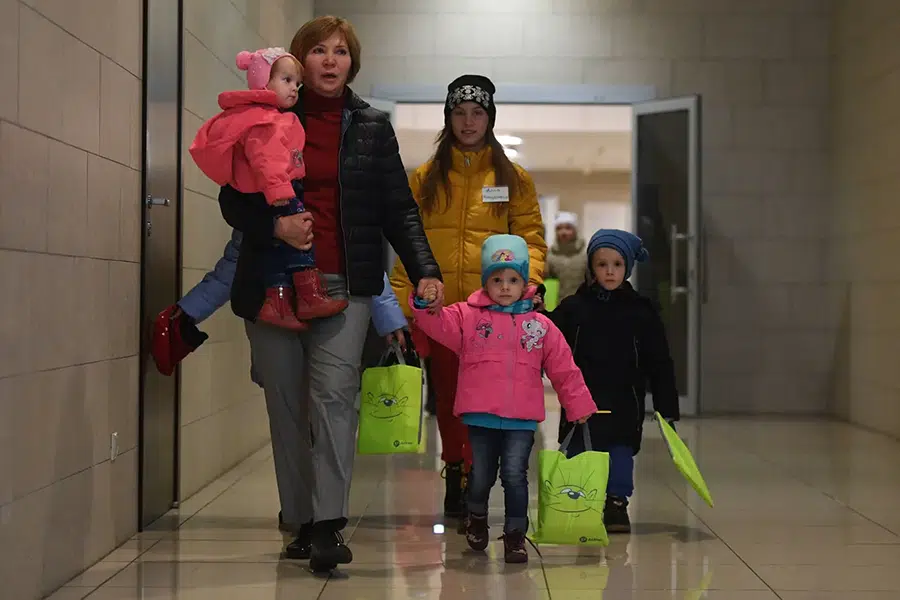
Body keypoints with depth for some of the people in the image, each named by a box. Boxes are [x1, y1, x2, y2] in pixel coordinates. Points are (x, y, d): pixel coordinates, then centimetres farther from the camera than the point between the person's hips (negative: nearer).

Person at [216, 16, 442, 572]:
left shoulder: (373, 127, 10)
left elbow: (399, 209, 8)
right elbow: (233, 199, 7)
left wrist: (424, 270, -7)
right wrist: (274, 225, -13)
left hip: (344, 282, -1)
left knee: (334, 392, -16)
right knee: (286, 405, 4)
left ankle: (330, 526, -19)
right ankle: (302, 523, 13)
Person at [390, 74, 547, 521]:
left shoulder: (513, 178, 9)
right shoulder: (425, 178, 11)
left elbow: (530, 236, 5)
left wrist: (527, 282, -13)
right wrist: (401, 302, 0)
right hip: (438, 305, 2)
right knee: (446, 395, 9)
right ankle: (454, 470, 23)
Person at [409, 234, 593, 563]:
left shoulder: (540, 326, 7)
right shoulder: (467, 316, 4)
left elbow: (563, 368, 10)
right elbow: (437, 324, -10)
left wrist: (578, 405, 10)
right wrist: (425, 304, -30)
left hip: (522, 417, 0)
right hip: (481, 416, 0)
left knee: (514, 474, -8)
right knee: (482, 475, 11)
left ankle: (515, 534, 6)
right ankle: (476, 516, 40)